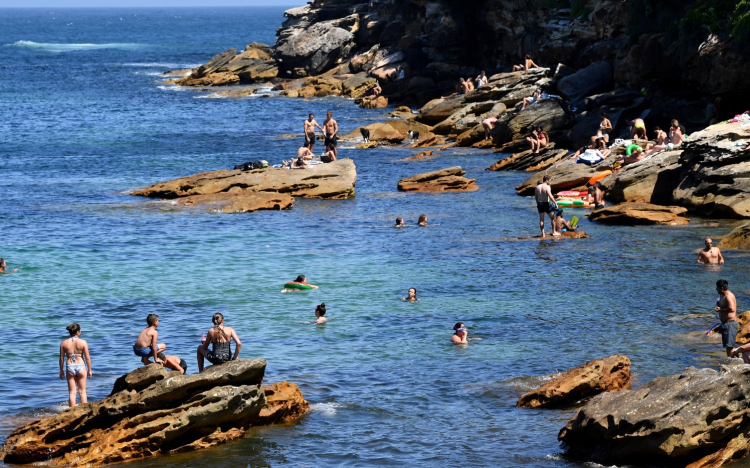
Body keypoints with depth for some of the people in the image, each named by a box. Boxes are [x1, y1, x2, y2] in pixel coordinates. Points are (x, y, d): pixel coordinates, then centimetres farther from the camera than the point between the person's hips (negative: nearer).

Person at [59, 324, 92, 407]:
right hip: (81, 366, -1)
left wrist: (61, 371, 13)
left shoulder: (64, 343, -1)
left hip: (70, 368, 1)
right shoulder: (83, 342, -6)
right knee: (82, 392, 10)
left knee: (72, 393, 7)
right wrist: (89, 370, 5)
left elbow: (61, 358, 2)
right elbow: (87, 358, -5)